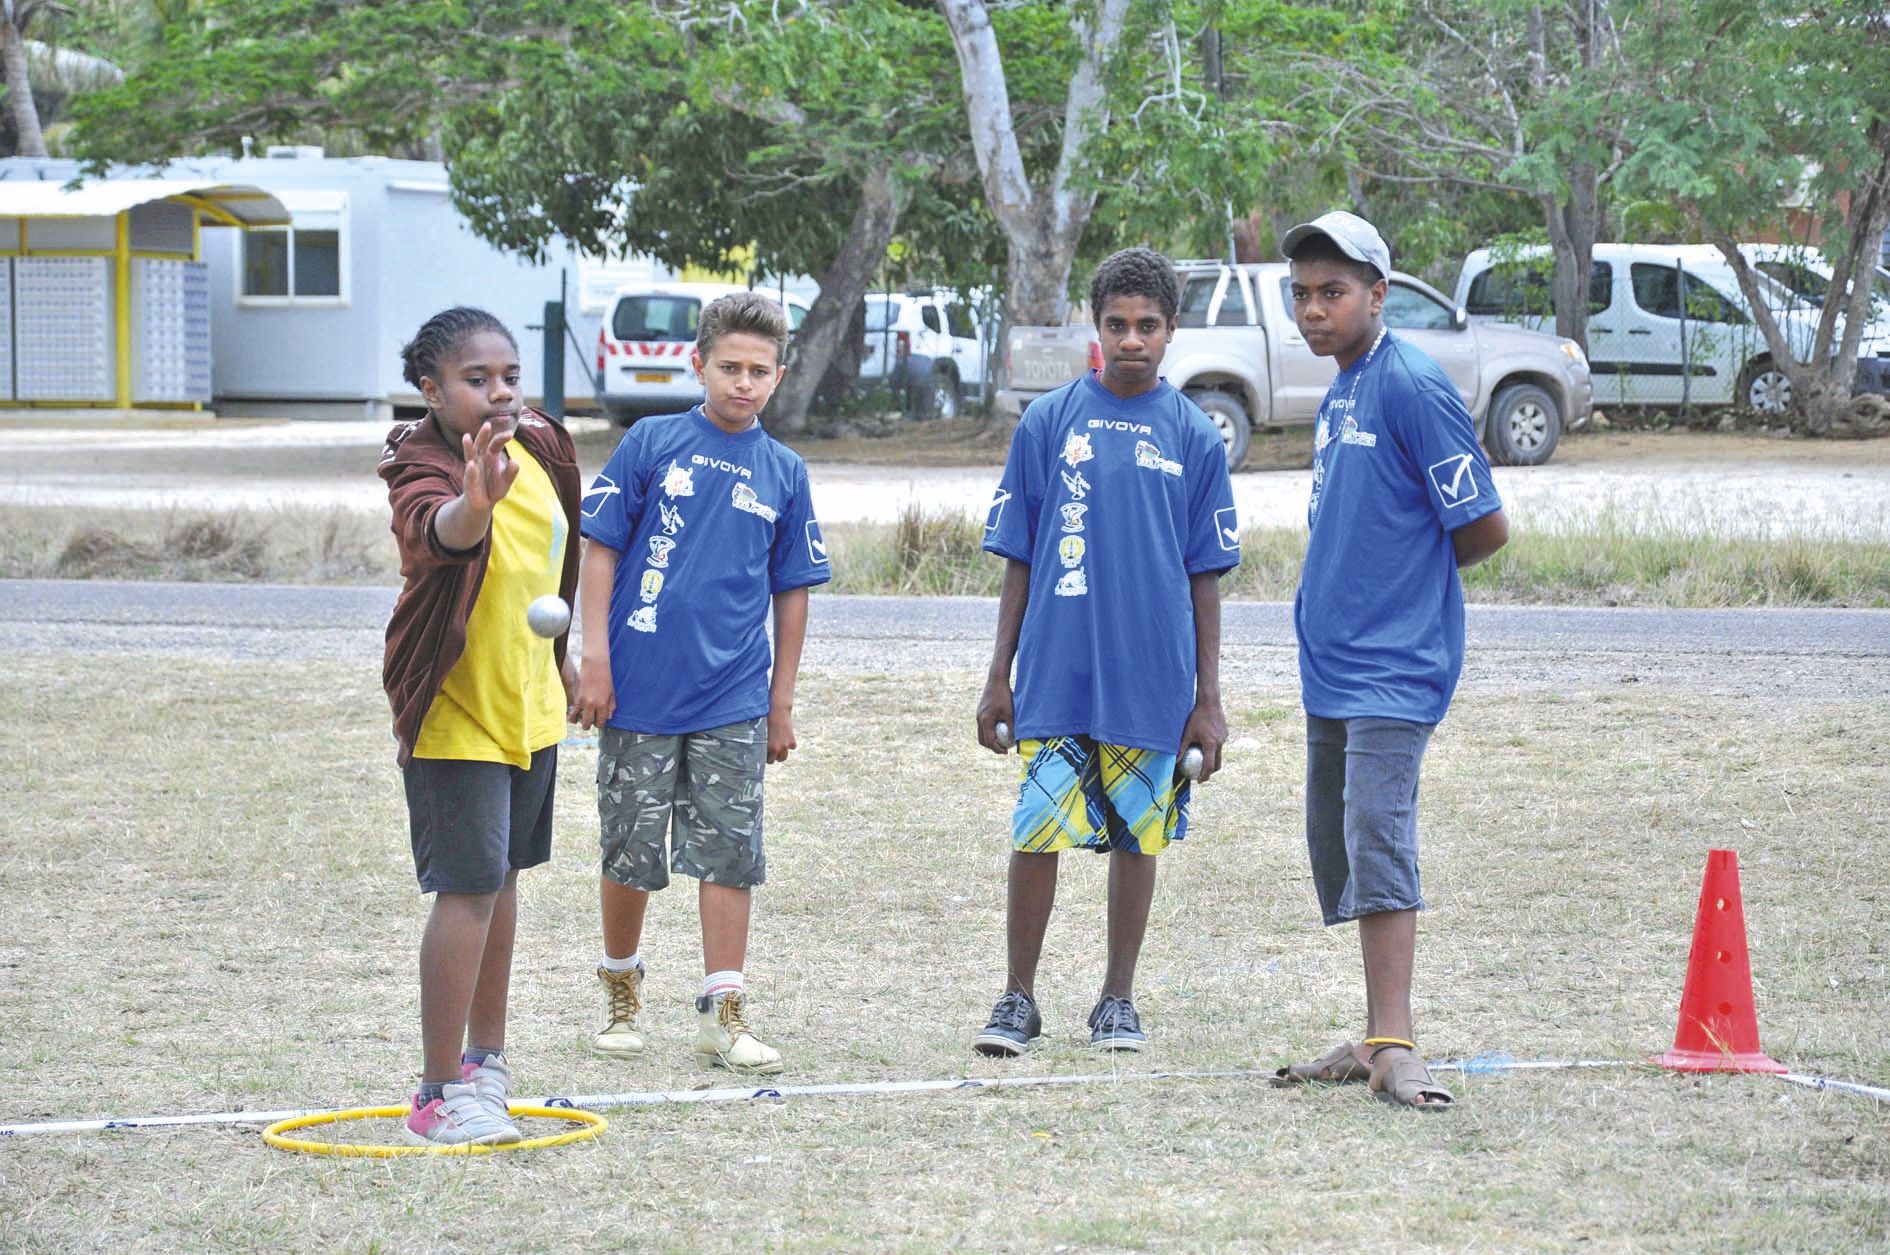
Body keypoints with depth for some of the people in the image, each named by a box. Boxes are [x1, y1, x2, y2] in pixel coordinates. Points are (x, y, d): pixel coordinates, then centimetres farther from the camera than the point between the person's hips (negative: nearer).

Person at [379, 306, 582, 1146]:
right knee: (469, 887, -12)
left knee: (503, 876, 19)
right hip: (454, 715, -8)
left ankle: (484, 1058, 34)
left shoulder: (540, 448, -1)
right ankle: (439, 1095, -7)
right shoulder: (423, 470, -23)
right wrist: (477, 502, -69)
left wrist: (559, 658, 25)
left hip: (530, 705, 8)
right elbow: (440, 531, -47)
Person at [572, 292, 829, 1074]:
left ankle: (723, 1012, 2)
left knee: (730, 852, -1)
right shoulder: (652, 444, -1)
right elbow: (600, 550, 0)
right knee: (631, 852, 6)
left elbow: (792, 591, 12)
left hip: (733, 703, 2)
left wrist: (782, 700, 11)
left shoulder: (784, 473, 7)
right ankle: (621, 989, 26)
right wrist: (595, 657, -7)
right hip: (640, 688, -2)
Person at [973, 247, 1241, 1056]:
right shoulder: (1049, 422, 3)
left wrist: (1208, 699, 3)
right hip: (1055, 675, -1)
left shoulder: (1194, 439, 4)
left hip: (1153, 682, 1)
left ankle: (1118, 1003, 19)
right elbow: (1018, 561, 7)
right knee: (1037, 835, -3)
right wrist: (998, 678, 4)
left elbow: (1206, 578, 6)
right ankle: (1019, 1000, 10)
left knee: (1138, 837, 7)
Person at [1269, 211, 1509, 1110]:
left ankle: (1394, 1044, -19)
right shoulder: (1338, 397, 13)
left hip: (1392, 665, -10)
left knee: (1377, 835, -17)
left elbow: (1483, 529, -13)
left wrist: (1414, 569, 2)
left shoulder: (1411, 388, -14)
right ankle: (1376, 1040, 18)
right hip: (1331, 663, 10)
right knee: (1335, 844, 11)